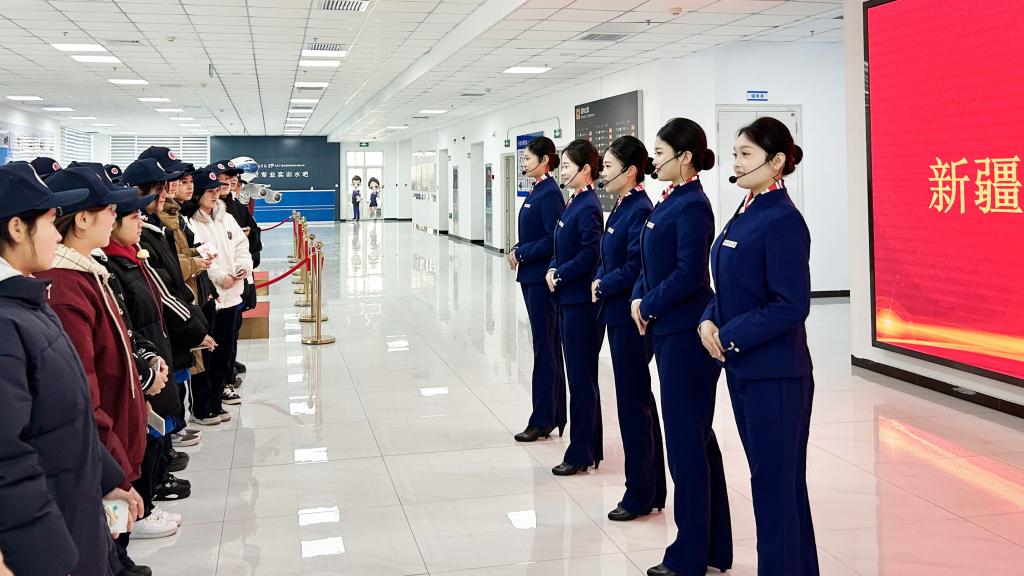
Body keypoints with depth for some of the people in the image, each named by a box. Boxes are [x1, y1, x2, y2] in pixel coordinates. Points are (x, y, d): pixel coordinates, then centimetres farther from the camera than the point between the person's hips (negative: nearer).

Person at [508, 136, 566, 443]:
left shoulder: (550, 193, -15)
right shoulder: (536, 191, 14)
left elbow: (553, 239, -21)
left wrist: (520, 253, -14)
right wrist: (517, 250, 4)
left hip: (543, 278, -10)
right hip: (532, 276, 10)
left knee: (545, 347, -3)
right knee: (548, 346, 13)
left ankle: (543, 420, 5)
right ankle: (554, 416, 21)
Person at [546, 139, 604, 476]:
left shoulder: (588, 207, -15)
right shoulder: (573, 203, 13)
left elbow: (591, 254, -22)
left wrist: (560, 275, -12)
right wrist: (552, 270, 1)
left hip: (581, 300, -9)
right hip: (567, 298, 9)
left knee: (581, 376, -2)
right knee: (579, 374, 14)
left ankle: (582, 453, 8)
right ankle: (588, 446, 24)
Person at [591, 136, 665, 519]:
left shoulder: (640, 211, -17)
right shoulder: (621, 208, 12)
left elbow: (635, 268, -22)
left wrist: (603, 287, -9)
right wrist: (600, 282, 1)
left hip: (631, 316, -10)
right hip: (618, 314, 10)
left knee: (634, 402, -1)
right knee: (638, 400, 15)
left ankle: (640, 495, 11)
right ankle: (653, 489, 27)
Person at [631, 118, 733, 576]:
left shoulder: (692, 206, -15)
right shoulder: (667, 202, 13)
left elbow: (689, 275, -21)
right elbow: (651, 264, 16)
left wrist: (648, 306, -10)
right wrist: (639, 301, 1)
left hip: (686, 335, -10)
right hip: (669, 332, 10)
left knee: (685, 440, -1)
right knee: (697, 437, 15)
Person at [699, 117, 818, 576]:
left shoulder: (783, 221, -16)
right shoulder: (744, 213, 10)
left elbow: (791, 306, -20)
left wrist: (730, 336, -16)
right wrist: (709, 321, -1)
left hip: (775, 373, -9)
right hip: (742, 367, 9)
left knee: (776, 481, 2)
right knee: (769, 474, 17)